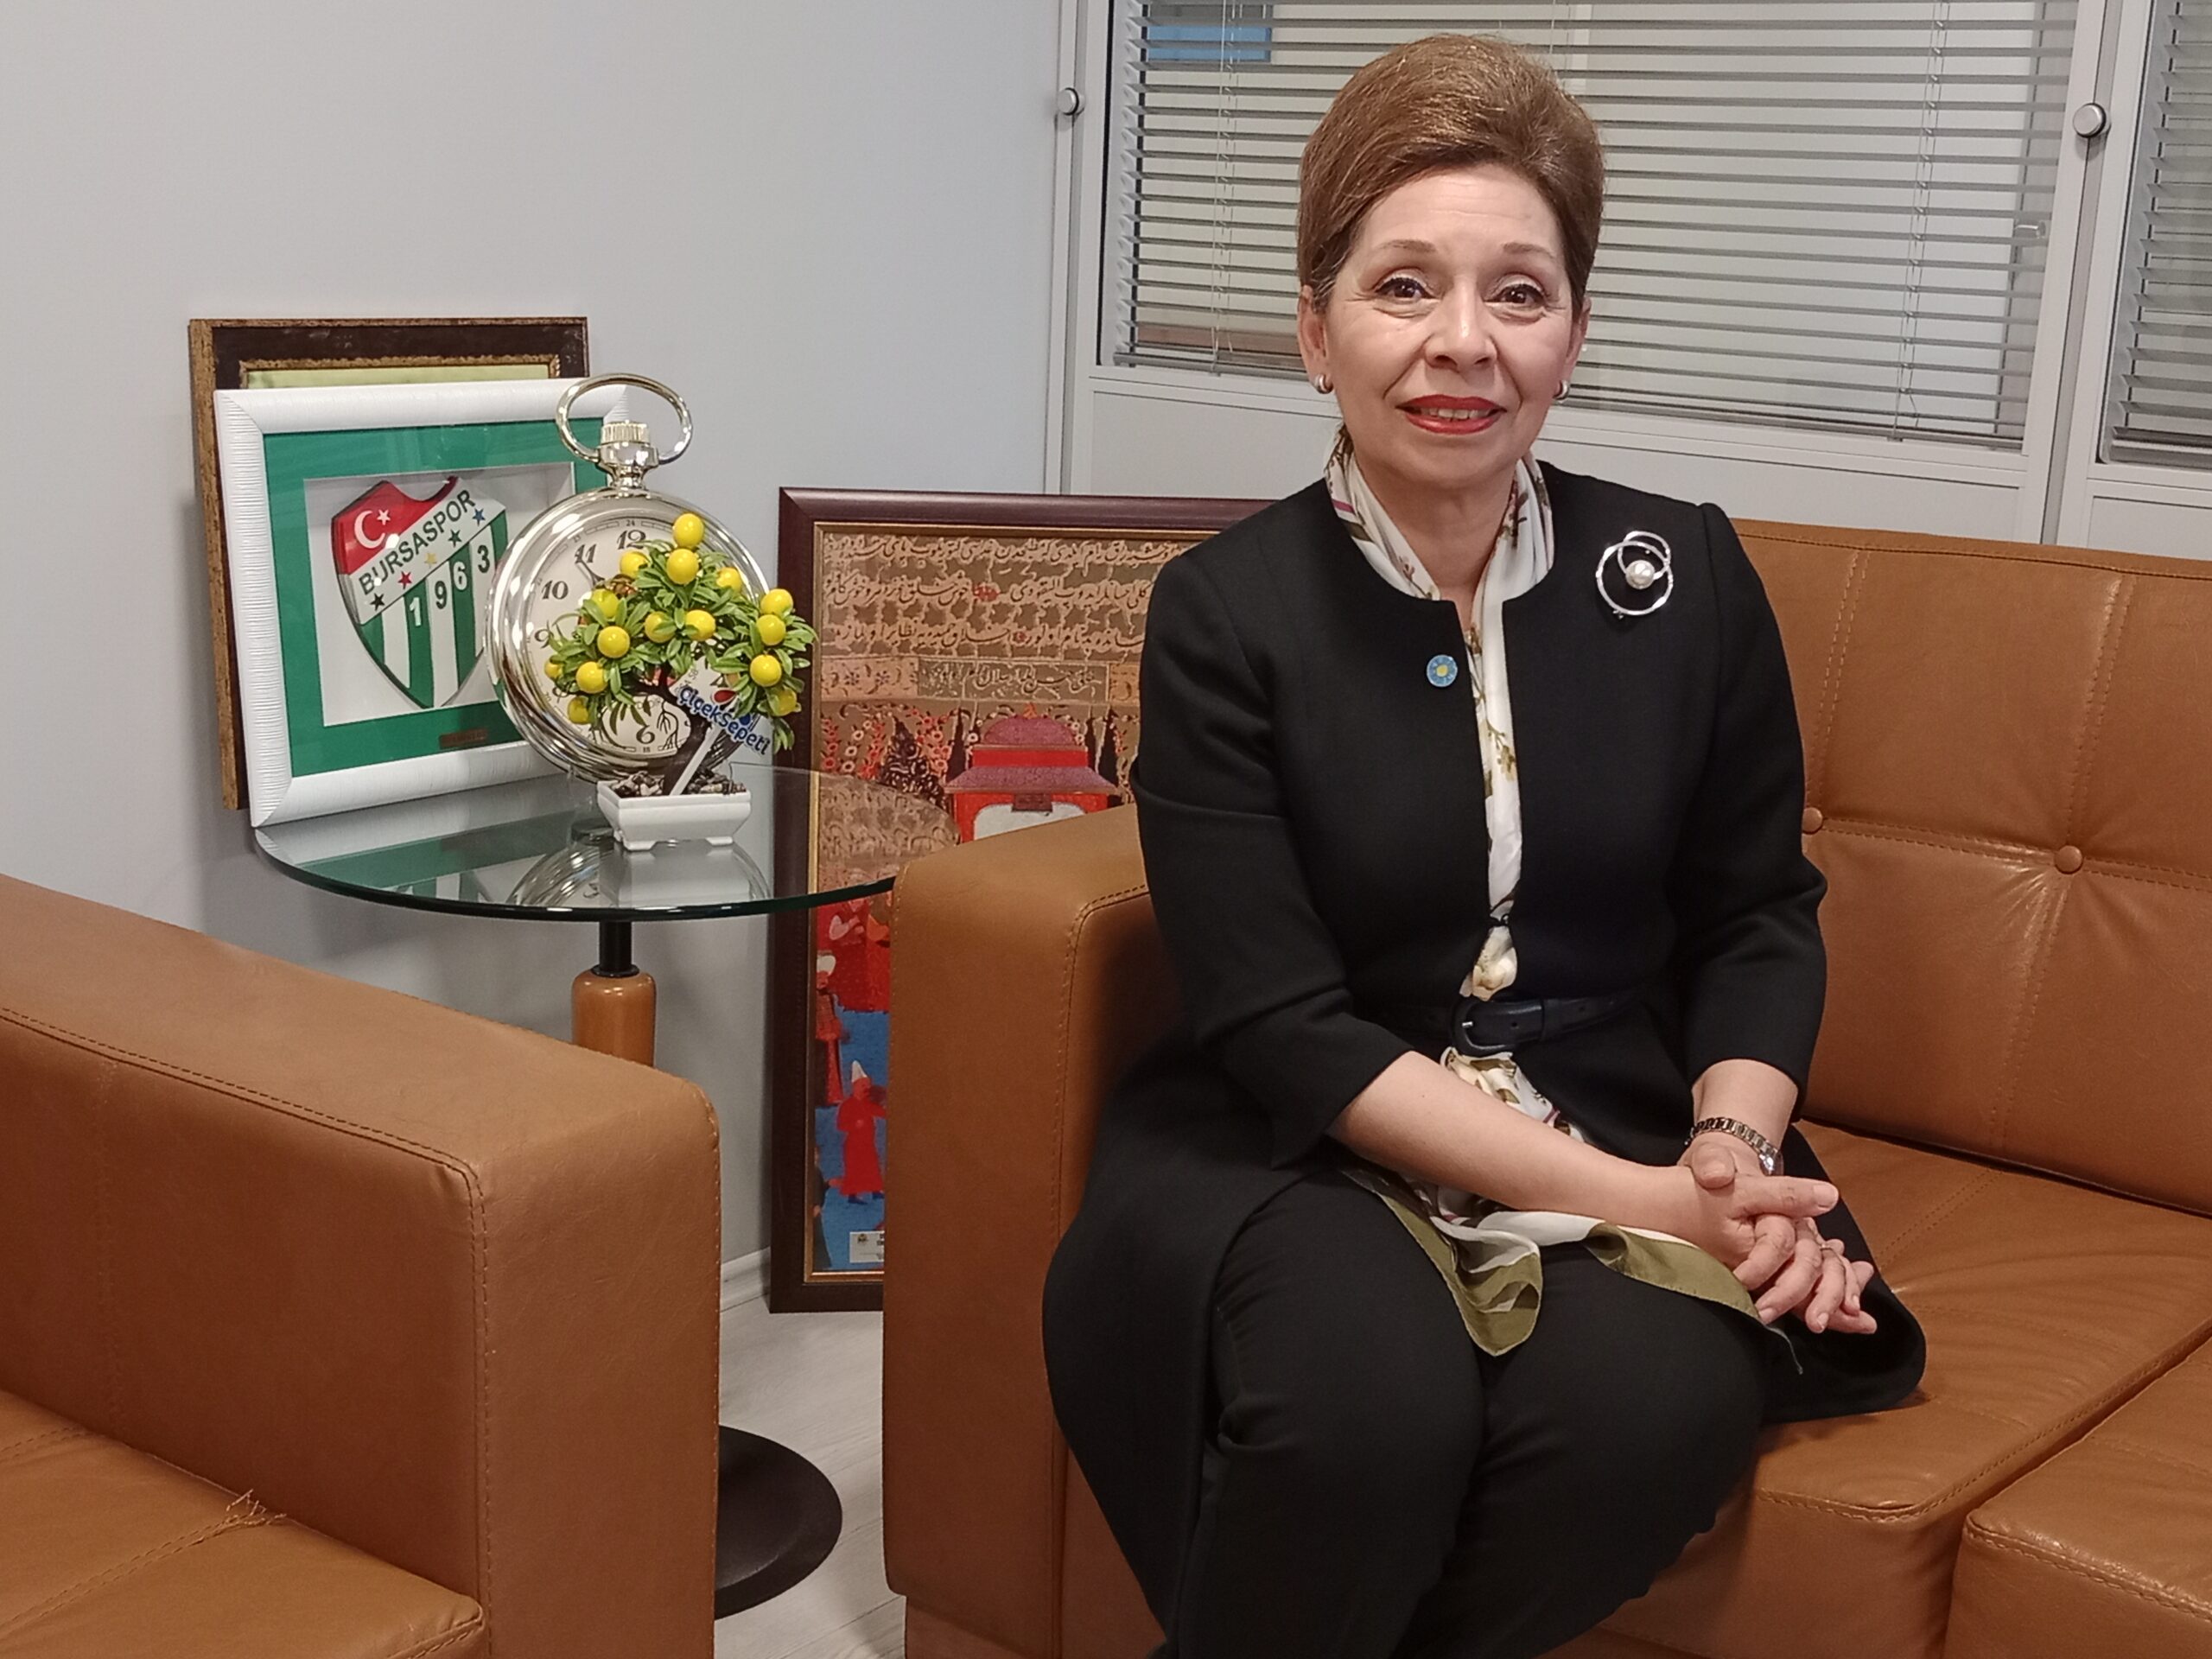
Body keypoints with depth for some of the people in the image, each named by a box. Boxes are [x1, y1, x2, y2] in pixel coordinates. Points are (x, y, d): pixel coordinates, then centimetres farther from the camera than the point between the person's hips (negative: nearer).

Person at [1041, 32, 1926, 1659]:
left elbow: (1758, 917, 9)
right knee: (1371, 1398, -32)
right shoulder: (1227, 612, -8)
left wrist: (1729, 1149, -12)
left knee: (1660, 1402, -28)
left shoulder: (1685, 577, 1)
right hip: (1306, 1154, -2)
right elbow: (1284, 1028, -12)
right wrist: (1623, 1197, -19)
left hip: (1631, 1139, 3)